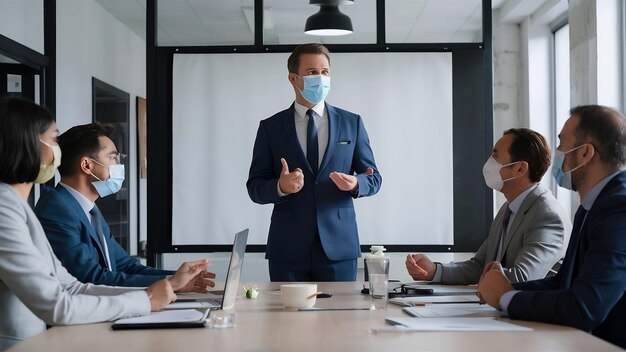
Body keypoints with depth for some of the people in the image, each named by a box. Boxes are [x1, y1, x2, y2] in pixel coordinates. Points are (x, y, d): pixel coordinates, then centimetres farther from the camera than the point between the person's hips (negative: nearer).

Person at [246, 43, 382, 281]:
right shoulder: (270, 127, 5)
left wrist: (355, 183, -14)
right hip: (288, 249, 0)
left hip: (338, 246, 1)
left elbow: (373, 178, 9)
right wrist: (280, 187, -18)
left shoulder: (352, 123, 8)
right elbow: (254, 187, 4)